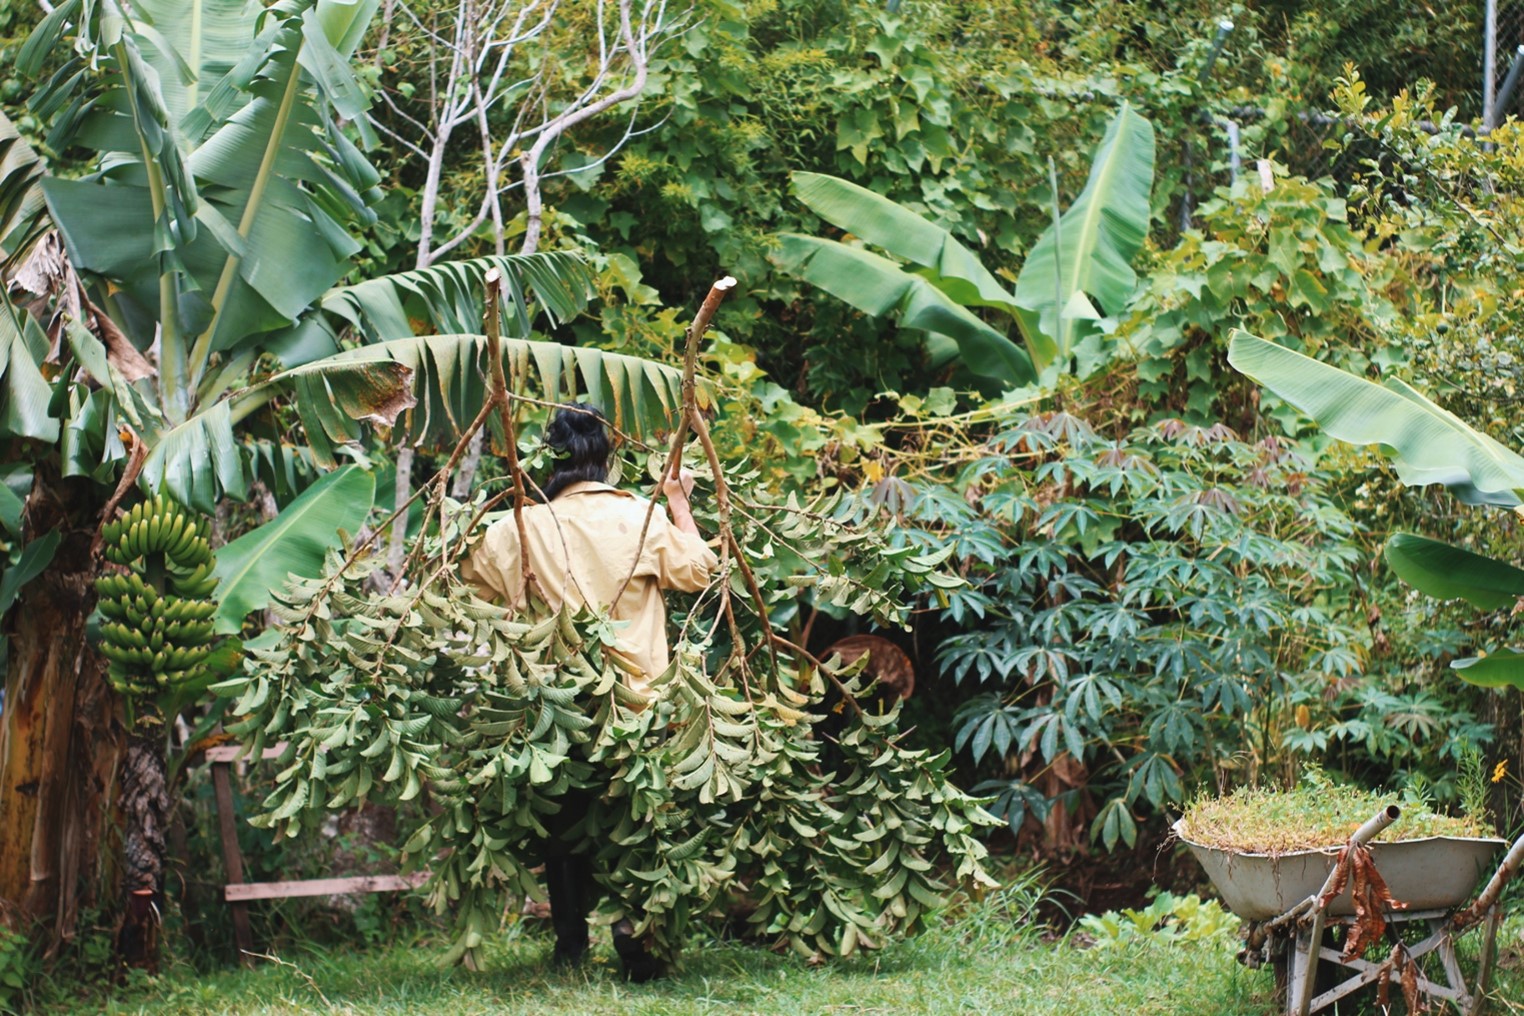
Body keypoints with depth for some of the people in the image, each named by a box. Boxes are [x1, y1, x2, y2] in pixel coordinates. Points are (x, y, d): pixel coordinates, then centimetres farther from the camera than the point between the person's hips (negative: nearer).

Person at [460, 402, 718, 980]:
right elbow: (698, 571, 5)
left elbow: (473, 579, 0)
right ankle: (637, 946, 4)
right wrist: (680, 505, 16)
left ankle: (571, 949, 15)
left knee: (564, 824, 11)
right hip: (639, 699, 0)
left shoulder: (524, 527, -7)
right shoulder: (642, 519, -5)